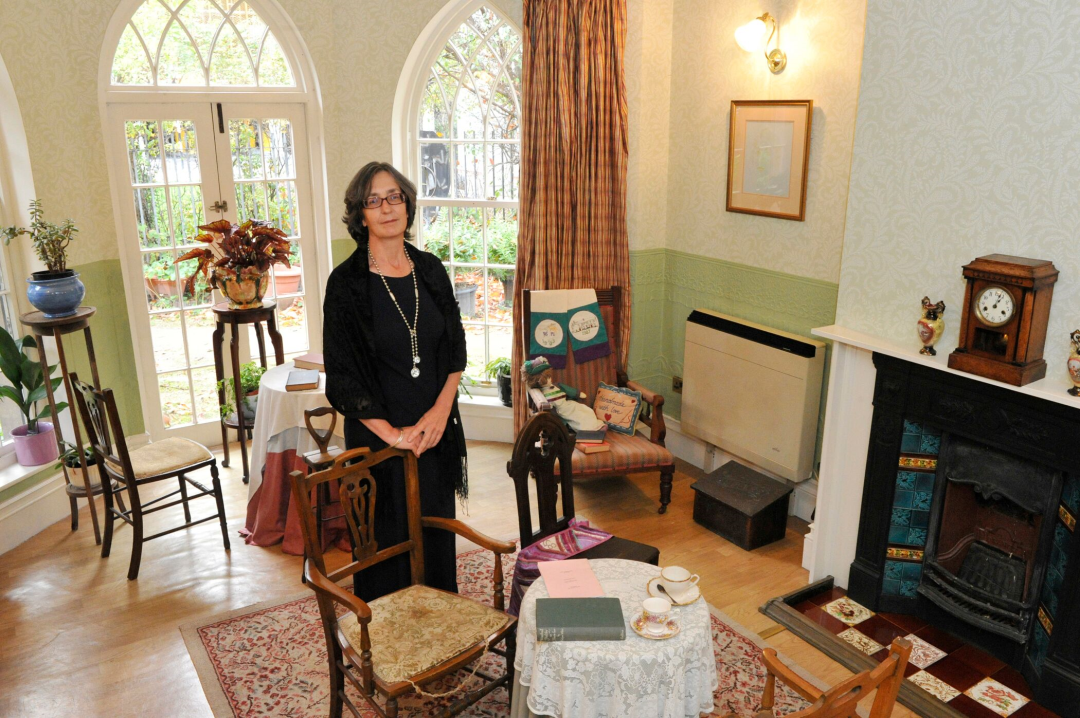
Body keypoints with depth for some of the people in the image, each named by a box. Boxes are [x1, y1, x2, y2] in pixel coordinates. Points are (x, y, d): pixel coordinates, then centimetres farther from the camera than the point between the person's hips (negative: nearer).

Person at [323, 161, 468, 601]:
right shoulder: (347, 283, -10)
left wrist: (441, 408, -7)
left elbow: (456, 348, 7)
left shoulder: (430, 270, 4)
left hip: (437, 428, 4)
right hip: (379, 434, -4)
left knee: (437, 527, 16)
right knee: (388, 538, 6)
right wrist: (393, 433, -14)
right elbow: (342, 377, -11)